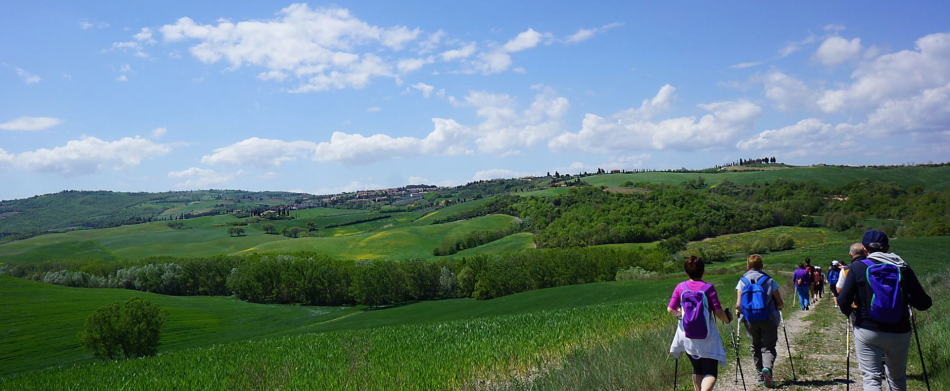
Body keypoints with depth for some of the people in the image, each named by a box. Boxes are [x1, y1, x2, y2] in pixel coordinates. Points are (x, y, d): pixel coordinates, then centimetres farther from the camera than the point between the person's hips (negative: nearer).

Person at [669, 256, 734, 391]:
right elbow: (718, 312, -10)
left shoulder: (681, 287, -2)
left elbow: (670, 310, -2)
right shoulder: (708, 288, -9)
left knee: (697, 370, 21)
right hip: (707, 338, -3)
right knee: (710, 372, 2)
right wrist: (728, 318, 11)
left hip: (687, 336, 3)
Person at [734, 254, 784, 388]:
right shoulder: (769, 280, -2)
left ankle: (760, 376, 18)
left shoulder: (742, 281, 0)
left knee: (756, 347, 16)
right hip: (768, 319, -1)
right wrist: (780, 307, 22)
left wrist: (738, 311, 16)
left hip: (750, 320, 1)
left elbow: (739, 304, -5)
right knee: (768, 347, 2)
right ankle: (767, 367, -25)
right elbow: (780, 303, 0)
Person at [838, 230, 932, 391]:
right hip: (899, 333, 2)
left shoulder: (858, 266, -5)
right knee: (898, 378, 20)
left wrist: (850, 312, 10)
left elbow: (843, 301, -11)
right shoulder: (903, 267, -1)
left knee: (871, 378, 0)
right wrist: (908, 299, 19)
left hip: (866, 332, -2)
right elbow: (923, 303, -2)